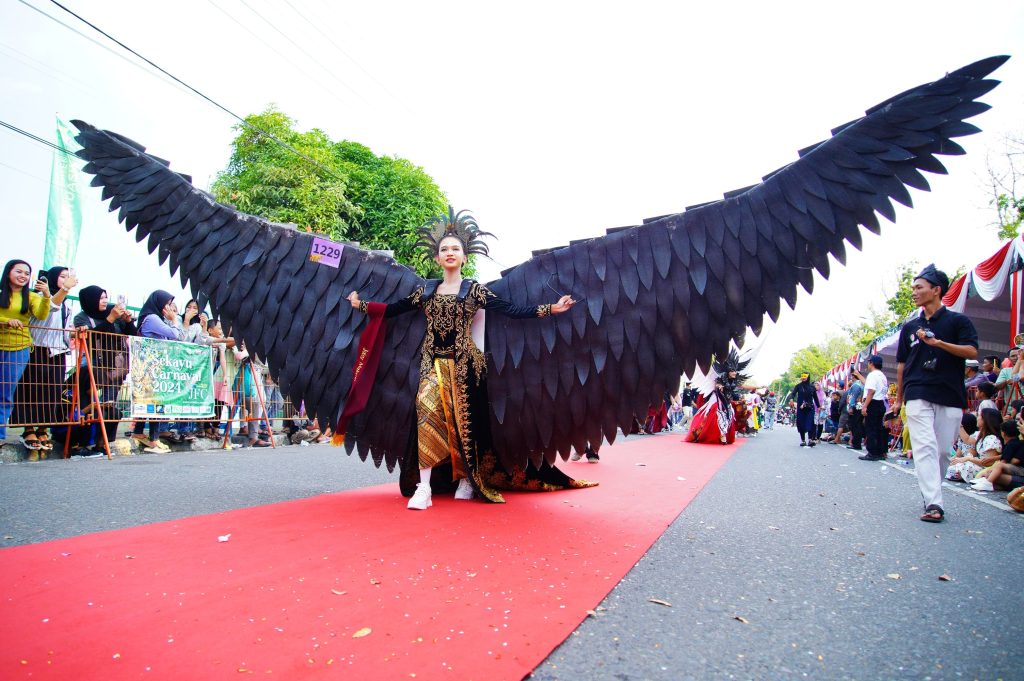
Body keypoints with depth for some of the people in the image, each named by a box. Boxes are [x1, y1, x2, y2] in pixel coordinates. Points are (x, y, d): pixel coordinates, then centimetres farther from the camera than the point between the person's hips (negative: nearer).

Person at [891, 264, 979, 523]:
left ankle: (931, 493, 20)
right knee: (925, 447, -11)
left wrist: (939, 343, -21)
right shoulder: (909, 327, 15)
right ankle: (933, 503, -16)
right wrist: (898, 398, 18)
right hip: (918, 395, 1)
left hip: (950, 396, -1)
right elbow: (901, 364, 19)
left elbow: (972, 351, -8)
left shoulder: (957, 321, 6)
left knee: (943, 450, 3)